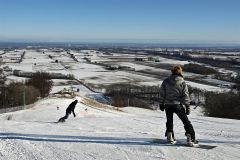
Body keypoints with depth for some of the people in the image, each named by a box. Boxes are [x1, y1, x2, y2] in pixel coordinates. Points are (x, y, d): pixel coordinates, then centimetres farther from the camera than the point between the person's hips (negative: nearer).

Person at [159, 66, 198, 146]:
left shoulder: (166, 81, 0)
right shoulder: (182, 82, -5)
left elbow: (162, 94, 3)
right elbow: (185, 95, -5)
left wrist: (161, 104, 13)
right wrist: (187, 106, 0)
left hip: (168, 105, 2)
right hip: (178, 105, -2)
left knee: (169, 121, 21)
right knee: (186, 121, 8)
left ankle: (170, 137, 15)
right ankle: (191, 138, 3)